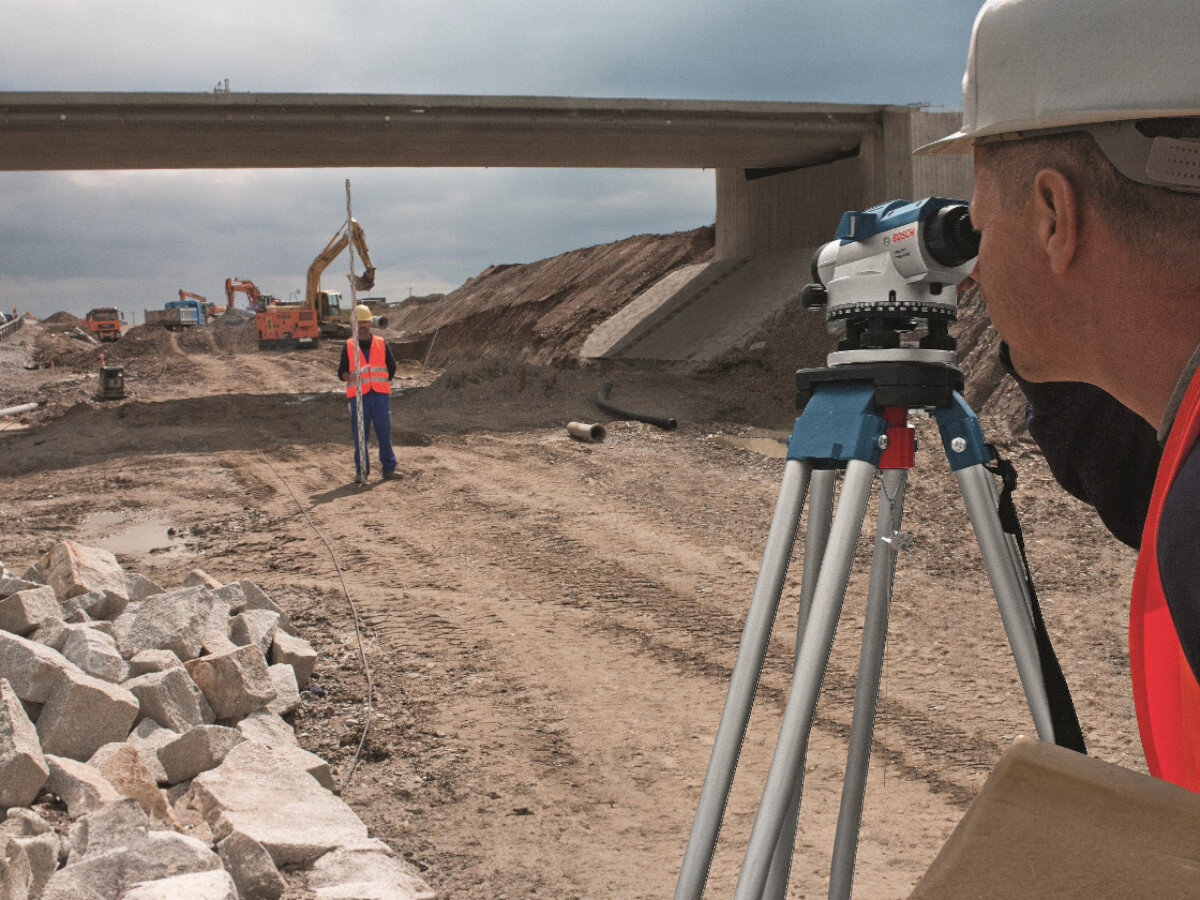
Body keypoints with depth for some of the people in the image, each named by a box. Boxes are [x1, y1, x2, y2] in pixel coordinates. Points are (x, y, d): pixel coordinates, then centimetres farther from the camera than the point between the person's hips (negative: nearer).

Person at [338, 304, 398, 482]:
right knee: (360, 435, -1)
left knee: (385, 433, 0)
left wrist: (381, 383, 10)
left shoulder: (382, 344, 10)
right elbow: (341, 372, 5)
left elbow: (391, 367, 20)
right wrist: (350, 376, -16)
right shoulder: (348, 346, 7)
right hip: (359, 397, -1)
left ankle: (389, 469, 8)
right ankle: (361, 471, 7)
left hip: (380, 395, 1)